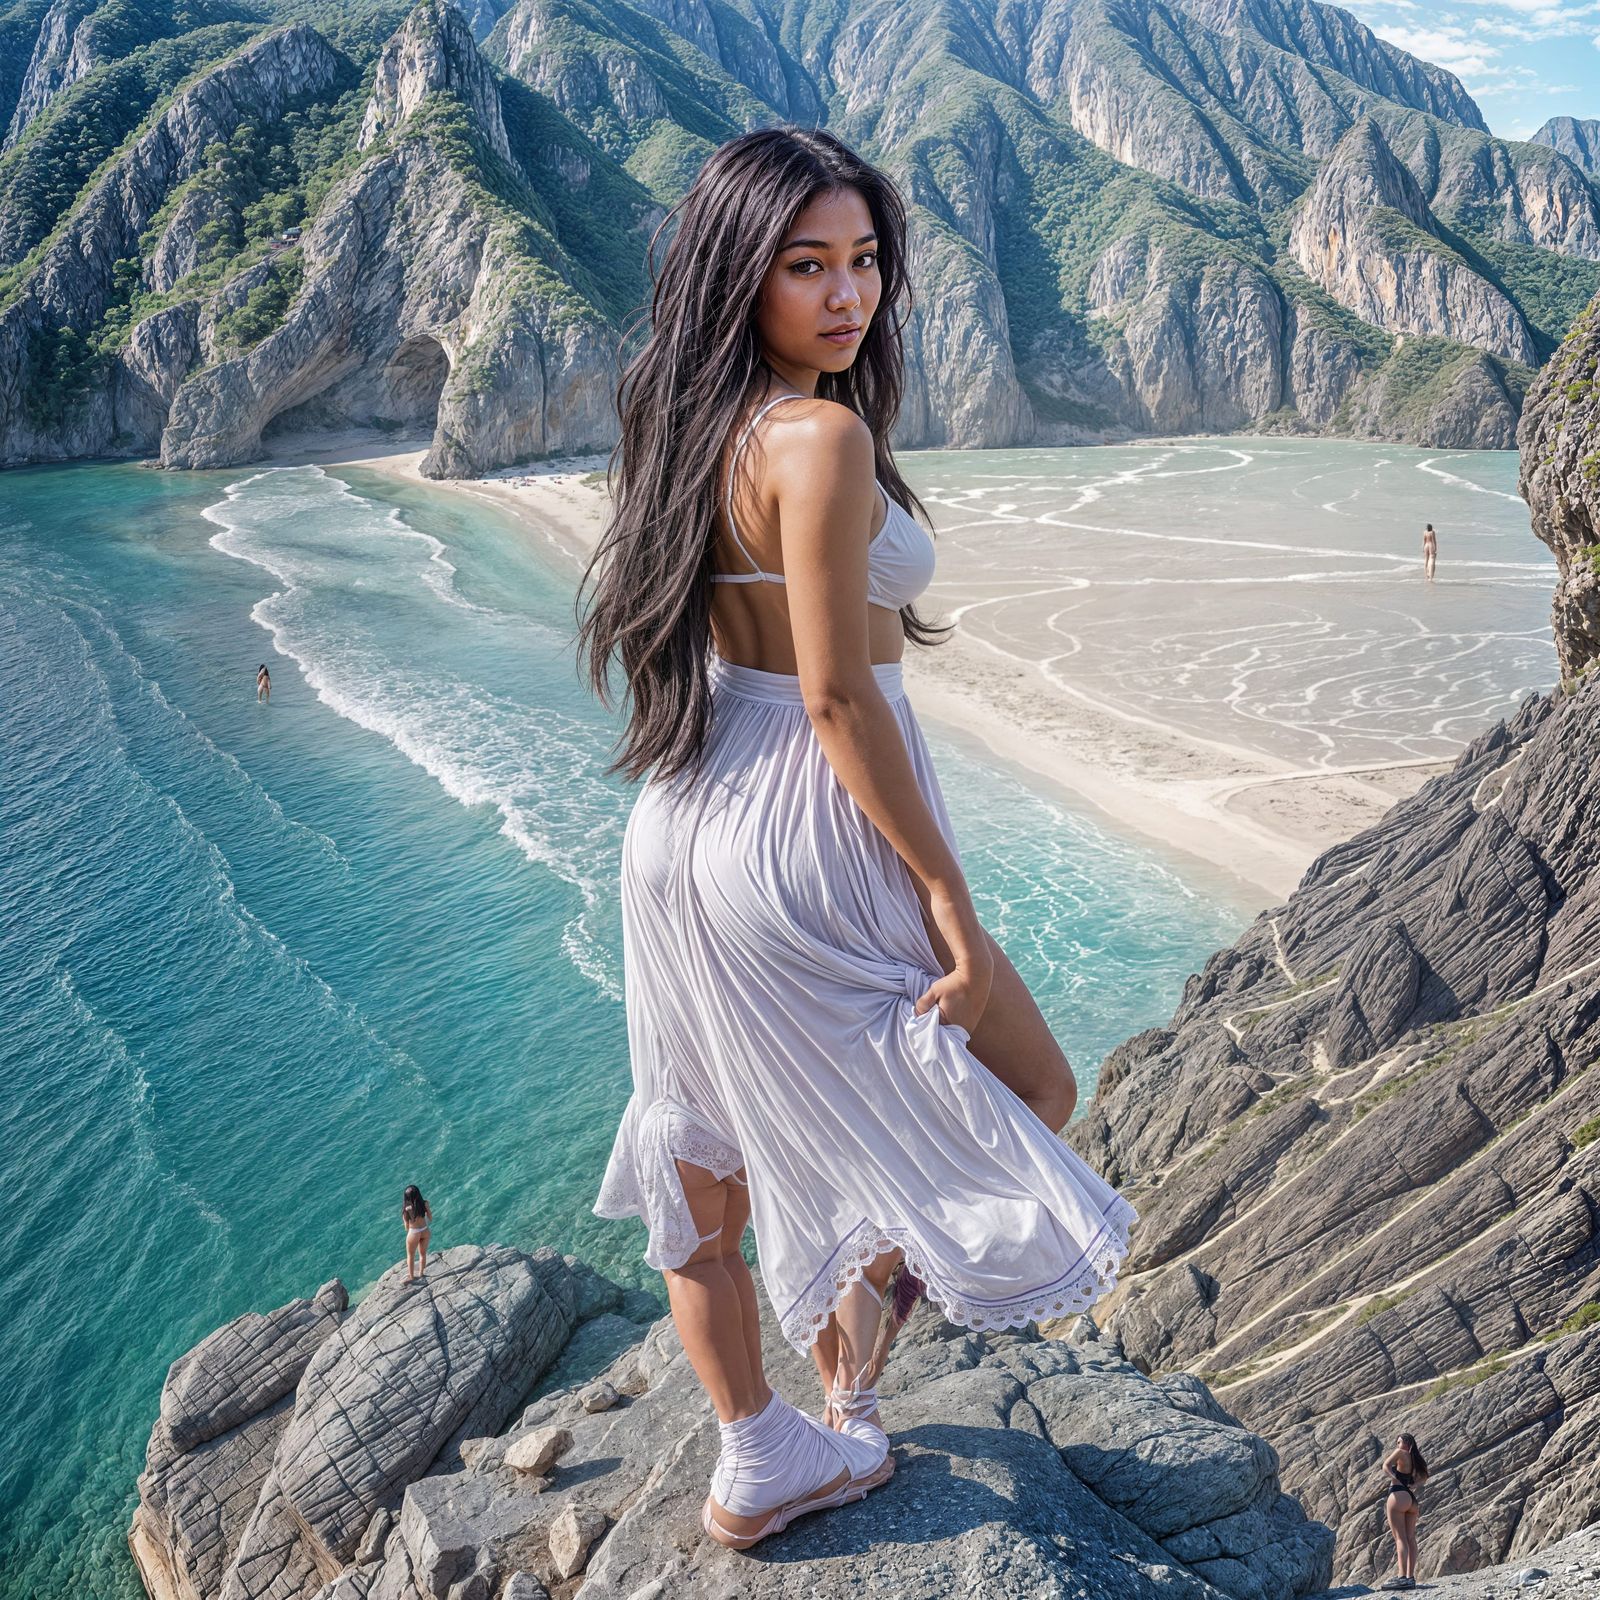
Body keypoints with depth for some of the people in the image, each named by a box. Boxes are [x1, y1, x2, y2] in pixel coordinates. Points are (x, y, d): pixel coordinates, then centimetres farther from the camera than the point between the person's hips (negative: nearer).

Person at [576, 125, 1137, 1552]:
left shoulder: (687, 423, 7)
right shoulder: (822, 437, -20)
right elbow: (835, 699, -22)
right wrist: (946, 888, -15)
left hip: (683, 826, 9)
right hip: (808, 835, -9)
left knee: (704, 1155, 18)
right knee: (1031, 1092, 16)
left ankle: (760, 1467, 38)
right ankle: (857, 1337, 24)